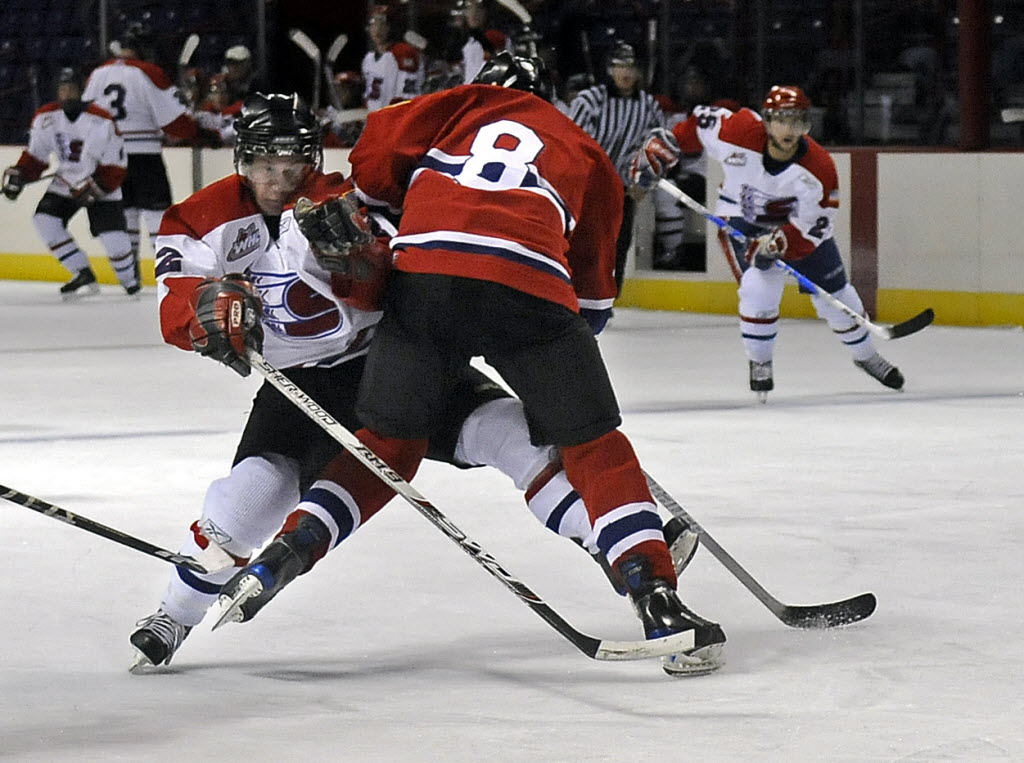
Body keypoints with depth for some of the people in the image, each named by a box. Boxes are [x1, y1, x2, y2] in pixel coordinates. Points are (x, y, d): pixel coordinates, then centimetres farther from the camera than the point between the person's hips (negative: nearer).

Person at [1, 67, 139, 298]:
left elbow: (115, 169, -18)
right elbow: (35, 157, 3)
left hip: (100, 186, -4)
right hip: (65, 182, 4)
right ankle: (84, 277, -8)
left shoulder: (102, 121, -22)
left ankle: (130, 279, 16)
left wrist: (93, 188, -26)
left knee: (112, 236, -15)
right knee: (44, 219, -16)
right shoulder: (45, 118, -8)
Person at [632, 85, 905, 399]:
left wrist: (777, 243, -42)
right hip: (741, 218, -1)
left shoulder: (819, 167, -29)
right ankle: (759, 363, -2)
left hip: (796, 222, 1)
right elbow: (700, 123, -11)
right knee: (759, 288, -24)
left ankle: (865, 354, 34)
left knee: (834, 294, 8)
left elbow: (813, 228, -26)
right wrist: (657, 153, -8)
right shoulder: (738, 132, -31)